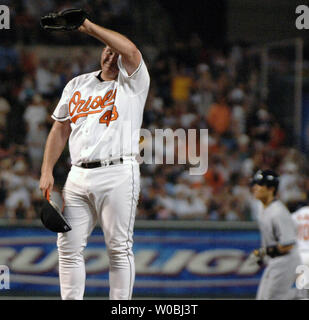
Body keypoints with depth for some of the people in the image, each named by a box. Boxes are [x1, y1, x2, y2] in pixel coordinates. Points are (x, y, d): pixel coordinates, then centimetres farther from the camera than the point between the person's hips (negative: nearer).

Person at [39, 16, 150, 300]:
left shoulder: (132, 83, 3)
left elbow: (130, 50, -18)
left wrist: (90, 27, -14)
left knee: (119, 248, -5)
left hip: (117, 174, -5)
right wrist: (47, 172, 11)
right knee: (69, 246, 2)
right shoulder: (77, 85, 19)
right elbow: (60, 130, 21)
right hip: (78, 177, 5)